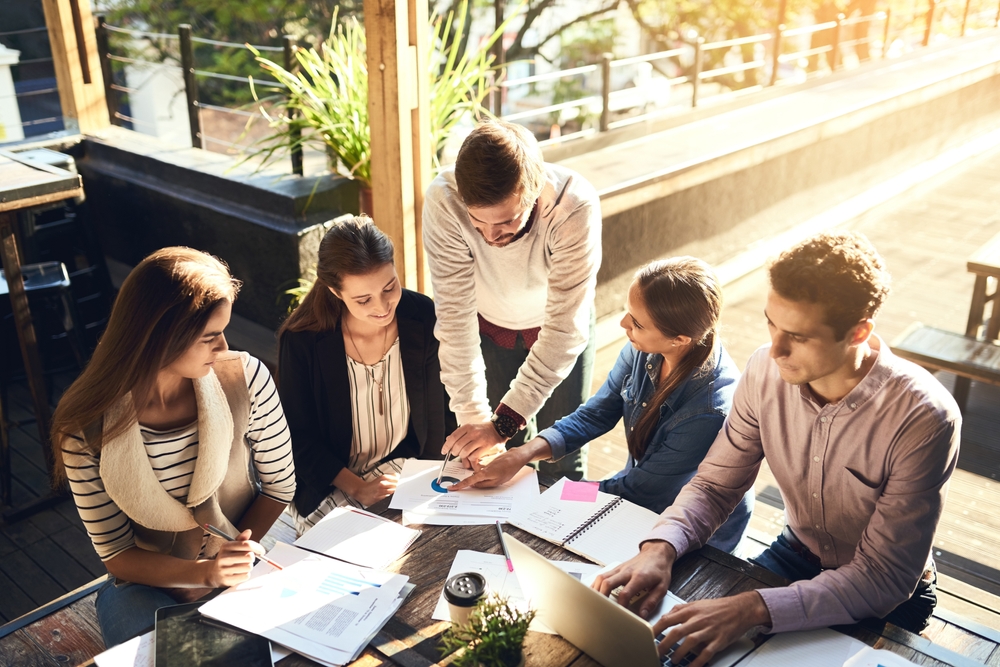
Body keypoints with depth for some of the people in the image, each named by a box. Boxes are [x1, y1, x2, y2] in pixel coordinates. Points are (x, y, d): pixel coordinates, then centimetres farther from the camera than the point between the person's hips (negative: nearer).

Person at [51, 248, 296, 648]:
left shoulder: (245, 379, -16)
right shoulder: (85, 426, -18)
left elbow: (280, 484, -2)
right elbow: (116, 554, -9)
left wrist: (234, 565, -12)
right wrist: (204, 574, -24)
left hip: (248, 568, 2)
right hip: (149, 584, -1)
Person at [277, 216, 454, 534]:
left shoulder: (422, 316, -10)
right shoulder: (302, 341, -17)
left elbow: (447, 399, 3)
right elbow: (299, 435, -8)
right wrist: (355, 487, -17)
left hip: (410, 468, 3)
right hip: (331, 481, -2)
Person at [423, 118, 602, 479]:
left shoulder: (576, 207, -37)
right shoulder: (444, 201, -34)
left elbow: (565, 328, -35)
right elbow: (455, 314, -29)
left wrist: (503, 423, -40)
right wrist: (472, 416, -31)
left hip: (557, 325, -1)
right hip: (491, 325, 1)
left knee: (562, 460, 6)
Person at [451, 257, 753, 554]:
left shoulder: (710, 410, -35)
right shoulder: (643, 350, -16)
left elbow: (639, 491, -24)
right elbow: (594, 416, -5)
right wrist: (520, 455, -19)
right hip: (640, 489, 6)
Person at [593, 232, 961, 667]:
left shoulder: (925, 419, -31)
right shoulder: (766, 371, -17)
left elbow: (884, 579, -29)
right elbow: (715, 485, -7)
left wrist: (754, 609, -42)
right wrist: (660, 548, -28)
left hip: (888, 598, -4)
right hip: (799, 552, 4)